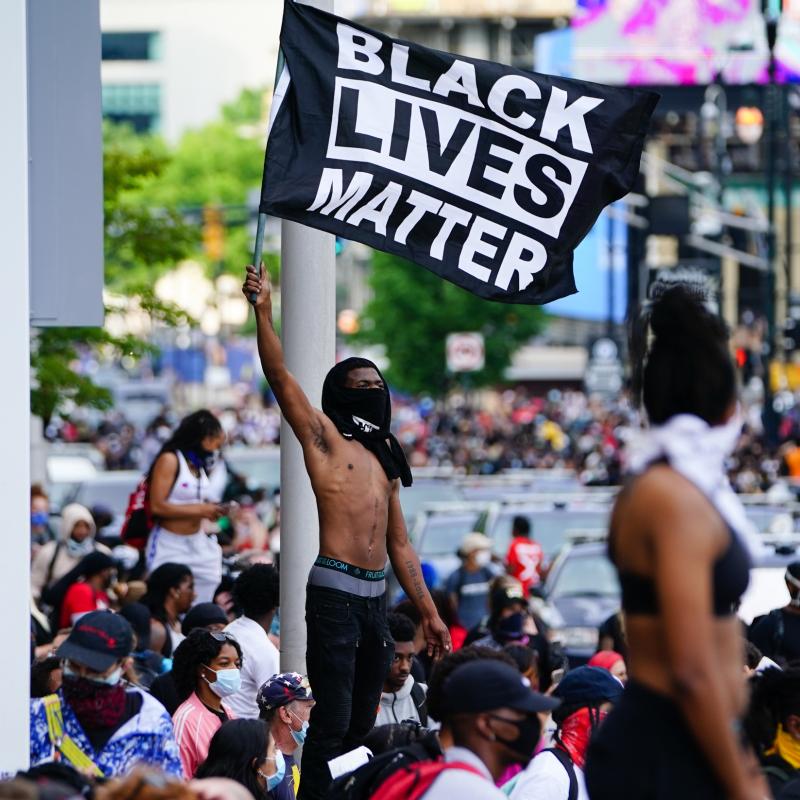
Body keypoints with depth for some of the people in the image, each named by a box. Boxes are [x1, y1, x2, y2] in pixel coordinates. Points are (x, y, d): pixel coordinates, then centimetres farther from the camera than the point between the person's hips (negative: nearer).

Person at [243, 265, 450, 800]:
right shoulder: (324, 437, 3)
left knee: (361, 725, 10)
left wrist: (429, 612, 19)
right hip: (336, 592, -7)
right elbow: (280, 376, -10)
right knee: (332, 722, -10)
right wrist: (264, 312, -22)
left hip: (377, 597, 7)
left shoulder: (384, 460, 21)